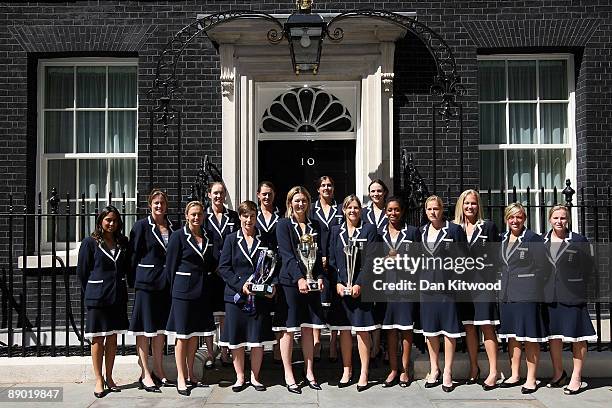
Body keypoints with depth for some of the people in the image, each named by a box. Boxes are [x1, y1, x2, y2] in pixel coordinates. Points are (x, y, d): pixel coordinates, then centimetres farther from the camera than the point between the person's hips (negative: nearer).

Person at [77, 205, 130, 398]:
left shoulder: (122, 242, 7)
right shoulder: (90, 243, -4)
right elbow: (82, 271, -1)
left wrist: (120, 287, 8)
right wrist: (90, 293, 2)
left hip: (118, 296, 4)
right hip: (97, 297, -4)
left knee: (113, 338, 9)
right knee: (98, 339, 2)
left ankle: (109, 378, 18)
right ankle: (99, 381, 9)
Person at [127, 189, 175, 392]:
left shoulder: (171, 227, 8)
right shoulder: (141, 226, -6)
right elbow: (134, 255, -6)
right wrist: (133, 282, -8)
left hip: (165, 283, 5)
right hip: (146, 282, -5)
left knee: (160, 328, 12)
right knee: (144, 329, 1)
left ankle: (158, 371, 22)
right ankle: (145, 375, 7)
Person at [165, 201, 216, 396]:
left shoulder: (208, 237, 8)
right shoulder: (178, 236, -7)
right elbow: (171, 265, -4)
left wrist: (205, 286, 9)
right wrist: (176, 288, -2)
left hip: (202, 291, 5)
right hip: (184, 291, -5)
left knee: (194, 334, 12)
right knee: (182, 335, 1)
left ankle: (190, 374, 23)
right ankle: (181, 378, 9)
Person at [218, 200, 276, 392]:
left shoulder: (264, 240, 7)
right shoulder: (231, 239, 4)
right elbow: (223, 267, -2)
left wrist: (271, 286, -9)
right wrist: (241, 285, -13)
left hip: (260, 296, 1)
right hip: (236, 295, -1)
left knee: (258, 339, 4)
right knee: (236, 339, 4)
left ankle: (255, 377, 17)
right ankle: (240, 377, 18)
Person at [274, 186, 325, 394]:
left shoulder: (315, 226, 13)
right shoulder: (283, 225, -2)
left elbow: (318, 254, 12)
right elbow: (287, 255, -11)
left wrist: (319, 277, -2)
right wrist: (299, 278, -21)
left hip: (311, 282, 4)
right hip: (290, 281, -4)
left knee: (308, 329, 9)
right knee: (288, 329, 0)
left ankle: (309, 373, 18)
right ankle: (288, 376, 9)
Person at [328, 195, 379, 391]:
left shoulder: (369, 230, 2)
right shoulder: (335, 231, 10)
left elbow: (370, 260, -4)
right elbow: (332, 260, 7)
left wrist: (359, 284, -12)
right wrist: (337, 283, -5)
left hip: (361, 287, -3)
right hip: (341, 287, 3)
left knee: (362, 330, -1)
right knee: (344, 329, 7)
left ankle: (364, 373, 6)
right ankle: (346, 371, 16)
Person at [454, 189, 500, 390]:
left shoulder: (488, 227, 3)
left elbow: (495, 256, 1)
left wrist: (494, 281, -5)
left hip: (484, 282, -3)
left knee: (486, 326, -5)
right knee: (469, 327, 8)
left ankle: (493, 372, -1)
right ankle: (474, 368, 18)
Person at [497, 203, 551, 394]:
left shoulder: (533, 239, -7)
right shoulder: (502, 239, 11)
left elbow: (544, 267, -7)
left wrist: (533, 287, -5)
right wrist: (504, 287, 13)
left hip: (527, 295, -6)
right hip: (507, 295, 6)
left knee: (530, 337, 0)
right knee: (512, 336, 13)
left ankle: (531, 379, 8)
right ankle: (515, 375, 23)